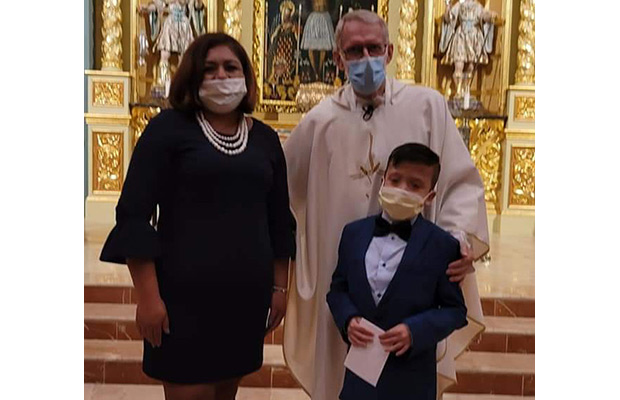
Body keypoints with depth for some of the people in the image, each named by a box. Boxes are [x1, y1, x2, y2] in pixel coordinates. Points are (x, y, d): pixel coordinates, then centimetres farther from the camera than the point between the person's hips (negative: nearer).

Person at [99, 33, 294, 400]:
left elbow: (279, 220, 13)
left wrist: (280, 286, 11)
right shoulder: (169, 127, -5)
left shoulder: (265, 138, 8)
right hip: (185, 292, -4)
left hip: (247, 292, 4)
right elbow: (134, 214, -9)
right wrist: (148, 295, -13)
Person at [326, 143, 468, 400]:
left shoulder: (443, 246, -9)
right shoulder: (354, 233, 2)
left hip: (411, 378, -3)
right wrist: (348, 320, -11)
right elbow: (338, 288, 8)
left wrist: (415, 331, -20)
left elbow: (455, 310, -6)